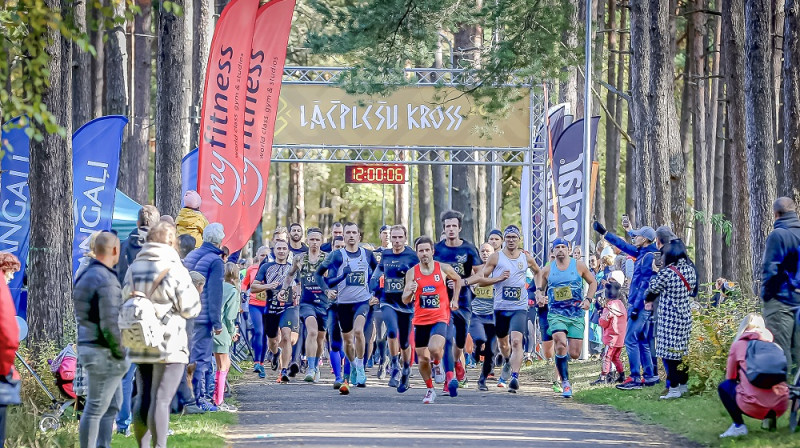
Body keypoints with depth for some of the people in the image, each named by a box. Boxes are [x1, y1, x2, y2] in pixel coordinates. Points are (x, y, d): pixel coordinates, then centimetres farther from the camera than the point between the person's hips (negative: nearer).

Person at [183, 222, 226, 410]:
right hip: (203, 318, -7)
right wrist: (217, 322, -12)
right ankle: (199, 399, -3)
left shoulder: (191, 256, 12)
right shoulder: (216, 261, -12)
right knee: (201, 358, -4)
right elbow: (215, 294, -15)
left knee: (188, 355, 15)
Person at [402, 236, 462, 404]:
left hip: (440, 318, -2)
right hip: (420, 320, 2)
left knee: (434, 349, -26)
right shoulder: (412, 273, 0)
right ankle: (429, 389, 23)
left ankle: (437, 363, 10)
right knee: (423, 358, 3)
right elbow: (405, 300, 0)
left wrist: (454, 300, 13)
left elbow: (457, 279, 20)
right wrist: (410, 291, -21)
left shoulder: (443, 268, -2)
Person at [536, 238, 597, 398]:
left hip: (577, 315, 1)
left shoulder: (578, 266, 3)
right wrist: (539, 296, -7)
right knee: (561, 345, -23)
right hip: (556, 314, -1)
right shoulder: (547, 270, 5)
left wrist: (588, 299, -2)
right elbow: (540, 288, 16)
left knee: (574, 354, -3)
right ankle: (565, 383, -14)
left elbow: (593, 282, 13)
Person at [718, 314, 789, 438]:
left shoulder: (738, 345, 7)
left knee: (724, 387, 23)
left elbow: (730, 377, 19)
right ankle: (770, 417, 13)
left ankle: (739, 425, 7)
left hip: (754, 407, -4)